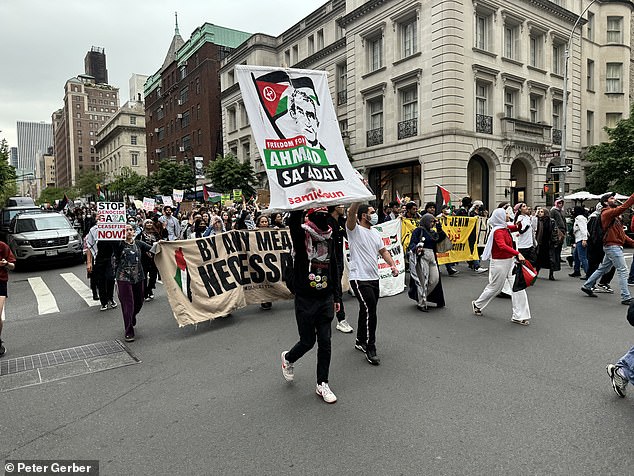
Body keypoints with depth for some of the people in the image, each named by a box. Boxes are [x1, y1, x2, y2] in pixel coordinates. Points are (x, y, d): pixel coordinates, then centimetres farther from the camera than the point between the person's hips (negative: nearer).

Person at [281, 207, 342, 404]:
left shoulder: (329, 239, 8)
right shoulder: (301, 236, -9)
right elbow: (294, 220, -33)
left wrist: (337, 297, 14)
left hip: (326, 299, 5)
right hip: (305, 299, -4)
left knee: (325, 341, 7)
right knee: (308, 341, 6)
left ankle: (322, 384, 22)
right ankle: (288, 358, 40)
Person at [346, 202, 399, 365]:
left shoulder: (375, 233, 16)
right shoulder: (354, 230, -9)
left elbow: (383, 251, 20)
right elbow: (351, 212, -28)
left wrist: (393, 265, 4)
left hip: (374, 278, 8)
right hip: (359, 278, -8)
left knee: (367, 311, 18)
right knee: (370, 312, -12)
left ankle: (361, 342, 34)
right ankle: (370, 349, -1)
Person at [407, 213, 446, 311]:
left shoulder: (432, 232, 18)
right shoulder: (418, 231, -4)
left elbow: (442, 237, 16)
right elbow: (412, 243, -11)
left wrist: (439, 228, 8)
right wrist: (417, 248, -31)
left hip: (432, 256, 7)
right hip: (422, 256, -7)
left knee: (435, 279, 3)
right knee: (423, 280, -4)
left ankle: (420, 296, 23)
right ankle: (421, 303, 6)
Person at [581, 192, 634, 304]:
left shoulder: (613, 214, 18)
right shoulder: (607, 213, -11)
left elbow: (620, 233, 18)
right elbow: (624, 207, -26)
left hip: (614, 246, 10)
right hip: (612, 246, -10)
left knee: (603, 269, 18)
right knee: (623, 271, -9)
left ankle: (587, 286, 28)